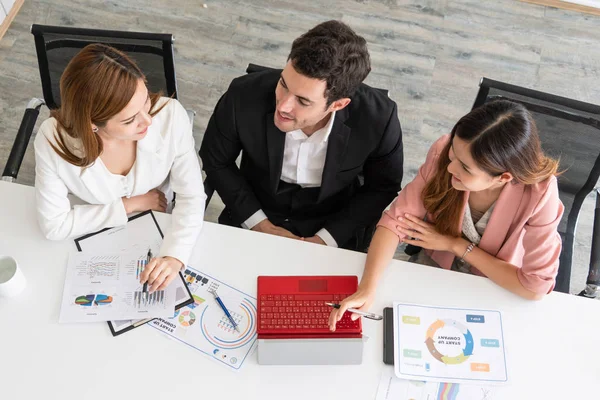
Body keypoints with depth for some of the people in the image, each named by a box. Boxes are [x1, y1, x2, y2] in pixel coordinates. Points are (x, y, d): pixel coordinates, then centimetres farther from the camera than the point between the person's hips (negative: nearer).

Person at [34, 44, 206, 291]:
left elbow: (191, 195, -20)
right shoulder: (53, 139, -28)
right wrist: (129, 205, -17)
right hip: (92, 241, 0)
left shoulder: (171, 116, -27)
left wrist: (174, 256, -36)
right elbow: (54, 225, -18)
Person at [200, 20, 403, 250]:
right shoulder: (244, 96, -25)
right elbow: (216, 162, -5)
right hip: (253, 219, -1)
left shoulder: (378, 118, -26)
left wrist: (325, 240, -13)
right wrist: (260, 224, -10)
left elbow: (383, 187, -6)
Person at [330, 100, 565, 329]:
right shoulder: (444, 151, -28)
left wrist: (457, 245, -23)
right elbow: (396, 220, -23)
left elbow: (535, 287, -26)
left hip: (498, 289, -1)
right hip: (435, 265, 2)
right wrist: (366, 288, -38)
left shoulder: (540, 193, -34)